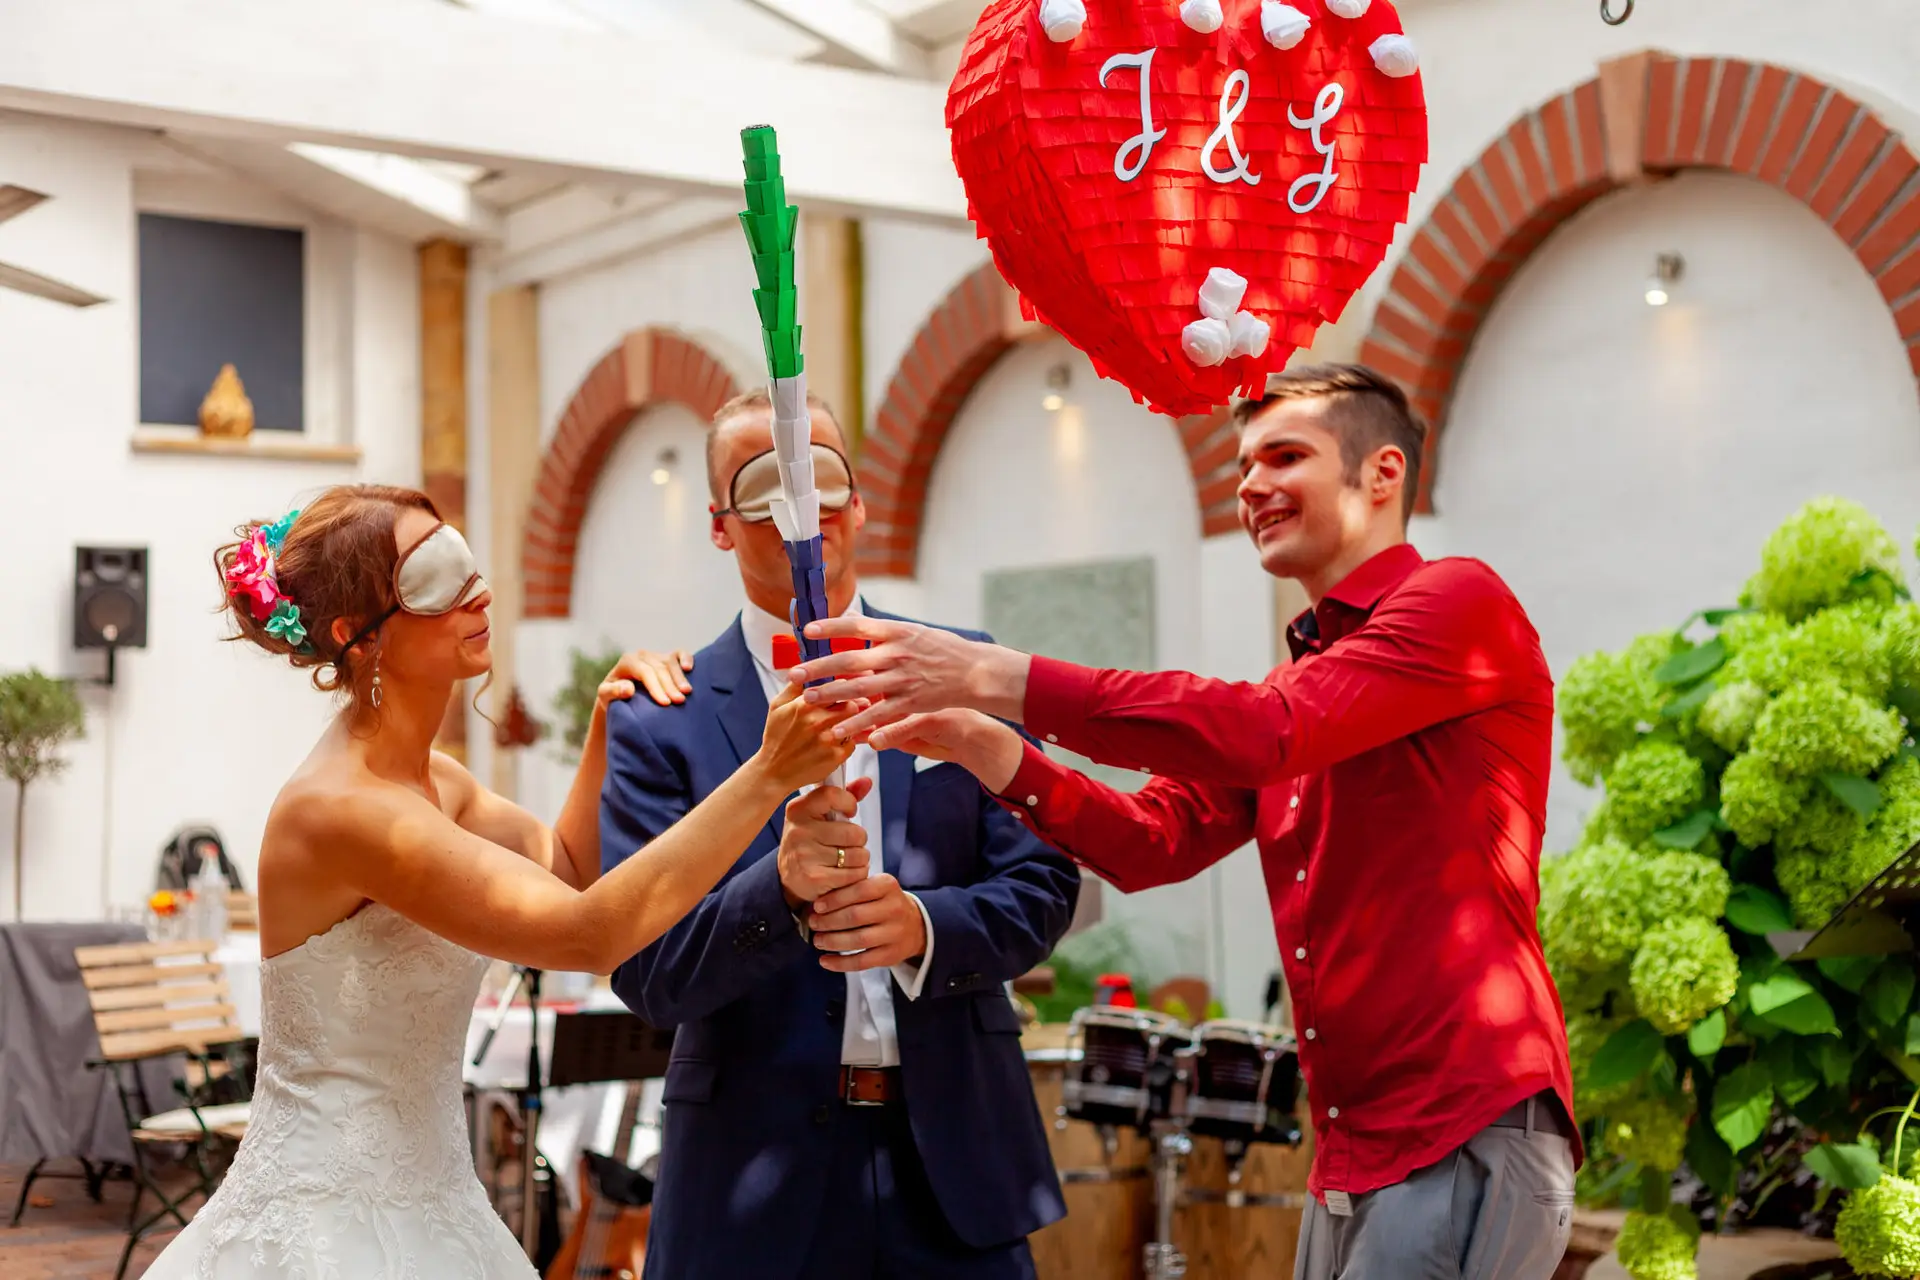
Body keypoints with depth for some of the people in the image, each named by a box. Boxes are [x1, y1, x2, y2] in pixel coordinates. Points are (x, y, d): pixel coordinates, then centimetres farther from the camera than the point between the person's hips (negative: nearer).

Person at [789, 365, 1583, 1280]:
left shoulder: (1462, 602, -7)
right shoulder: (1305, 673, 19)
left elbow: (1264, 735, -21)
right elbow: (1156, 839, 9)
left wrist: (996, 677, -22)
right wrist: (986, 748, -6)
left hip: (1467, 1139, -8)